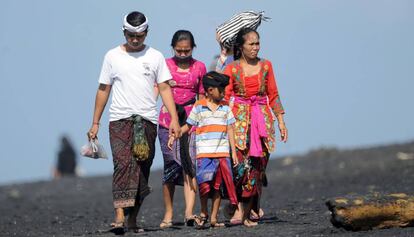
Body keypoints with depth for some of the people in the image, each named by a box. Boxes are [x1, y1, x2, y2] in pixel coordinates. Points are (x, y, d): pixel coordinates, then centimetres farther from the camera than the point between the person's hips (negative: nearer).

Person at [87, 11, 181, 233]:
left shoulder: (155, 57, 9)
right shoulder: (113, 56, 7)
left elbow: (164, 89, 6)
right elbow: (103, 90, 11)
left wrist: (174, 119, -5)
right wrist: (95, 123, 9)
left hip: (147, 121, 2)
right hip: (120, 120, -2)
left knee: (142, 170, 2)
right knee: (123, 164, -19)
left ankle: (133, 218, 11)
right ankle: (119, 215, -28)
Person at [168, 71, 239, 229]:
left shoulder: (225, 108, 11)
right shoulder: (198, 107, 3)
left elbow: (230, 130, 13)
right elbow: (188, 126, 9)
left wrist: (234, 152, 10)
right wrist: (174, 136, -3)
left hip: (222, 153, 3)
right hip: (204, 152, -3)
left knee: (217, 185, 2)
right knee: (204, 183, -12)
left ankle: (213, 217, 7)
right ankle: (203, 213, 5)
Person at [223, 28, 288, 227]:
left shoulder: (265, 66, 11)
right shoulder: (232, 68, 2)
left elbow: (273, 95, 15)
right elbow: (225, 97, -1)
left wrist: (281, 120, 11)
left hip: (262, 119, 3)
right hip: (239, 118, -3)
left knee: (258, 164, -2)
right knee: (241, 161, -18)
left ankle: (247, 213, 3)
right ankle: (240, 208, -16)